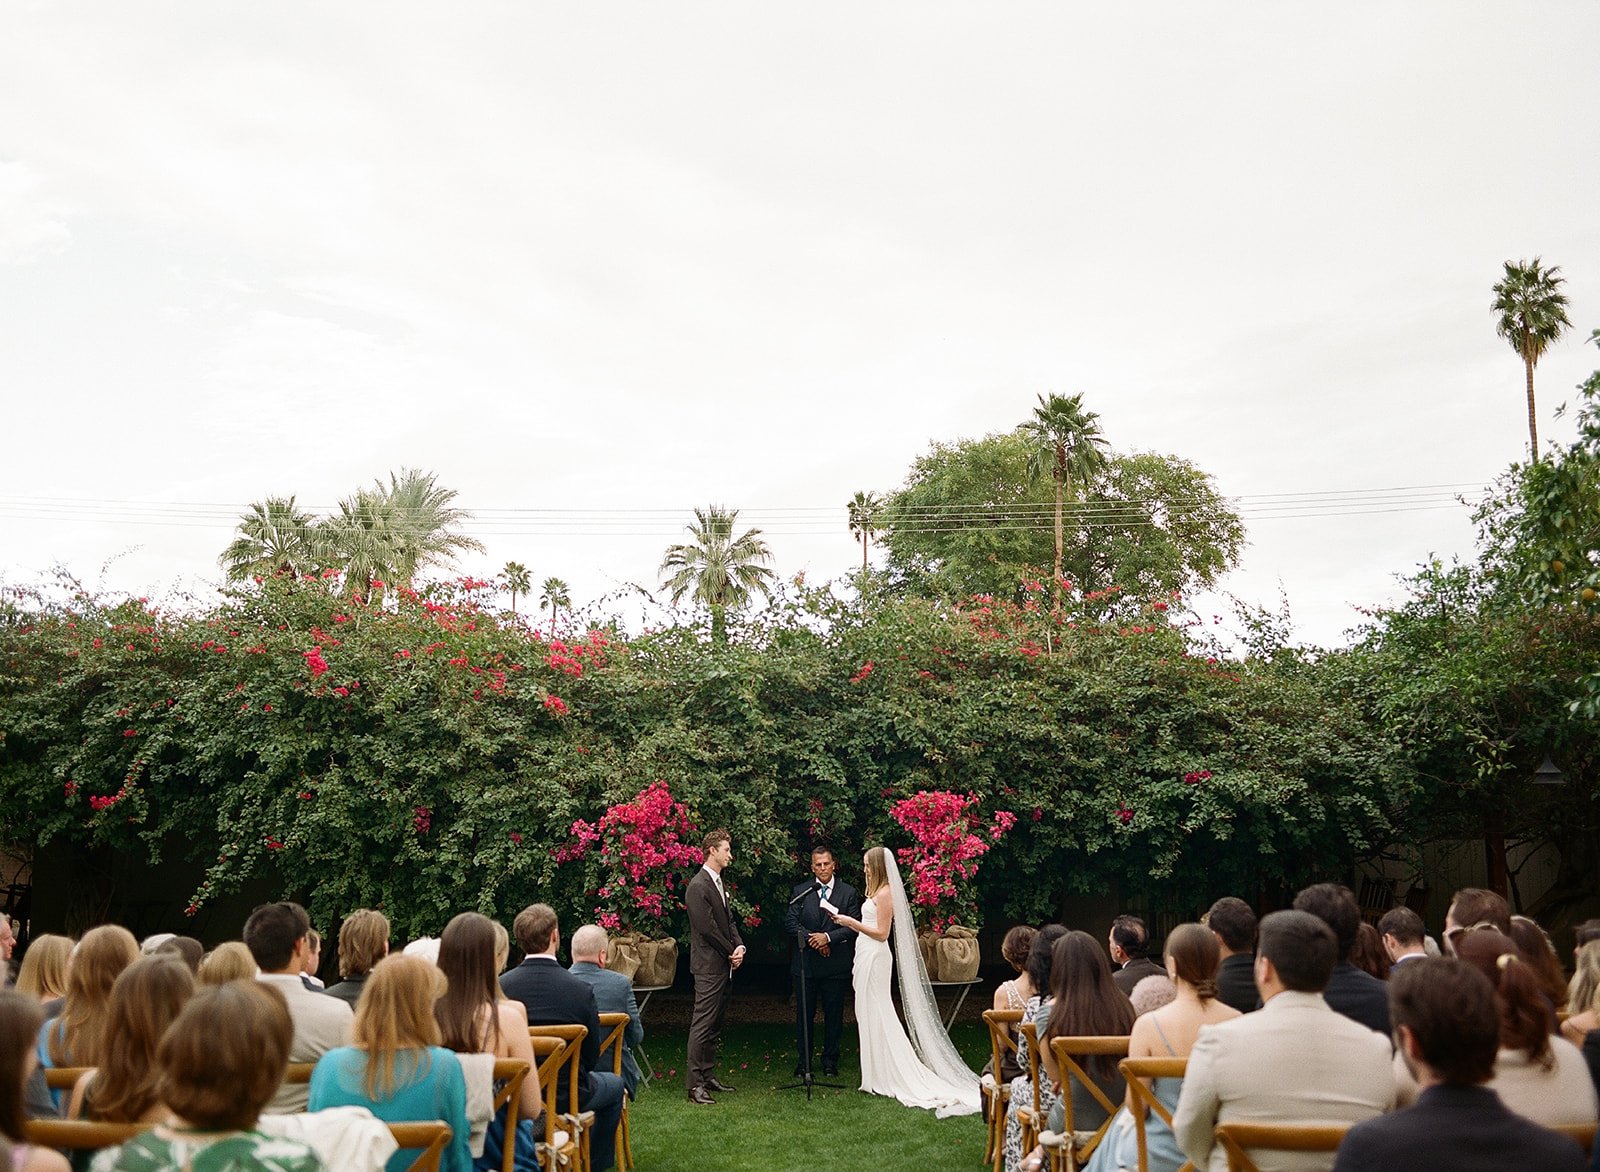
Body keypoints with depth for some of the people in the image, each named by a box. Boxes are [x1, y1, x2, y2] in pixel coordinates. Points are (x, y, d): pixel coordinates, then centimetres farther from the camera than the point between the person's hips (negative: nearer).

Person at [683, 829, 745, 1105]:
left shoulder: (719, 883, 16)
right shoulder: (698, 886, -14)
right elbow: (707, 927, -18)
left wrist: (739, 946, 0)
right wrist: (731, 952, -9)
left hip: (724, 965, 10)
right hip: (709, 965, -10)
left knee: (715, 1025, 14)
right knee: (702, 1024, -9)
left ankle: (708, 1076, 21)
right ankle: (694, 1085, -8)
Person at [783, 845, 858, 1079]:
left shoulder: (848, 893, 2)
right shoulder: (800, 891, 5)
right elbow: (790, 922, -1)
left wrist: (828, 937, -16)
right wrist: (812, 939, -14)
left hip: (836, 965, 0)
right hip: (805, 962, 0)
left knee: (834, 1015, 7)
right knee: (804, 1014, 6)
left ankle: (830, 1062, 19)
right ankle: (803, 1061, 17)